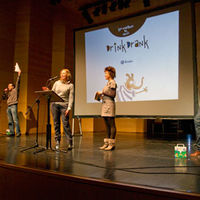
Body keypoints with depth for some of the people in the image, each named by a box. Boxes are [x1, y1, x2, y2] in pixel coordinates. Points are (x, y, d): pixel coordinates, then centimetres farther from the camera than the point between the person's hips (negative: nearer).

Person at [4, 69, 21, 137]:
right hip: (8, 107, 7)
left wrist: (19, 75, -6)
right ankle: (11, 132, 6)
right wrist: (5, 92, 11)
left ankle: (18, 132, -14)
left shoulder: (15, 90, 9)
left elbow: (18, 82, 0)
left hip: (13, 106, -7)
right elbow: (7, 98, 21)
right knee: (10, 121, 4)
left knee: (15, 120, -14)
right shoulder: (9, 93, 28)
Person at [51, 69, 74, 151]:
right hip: (55, 104, 3)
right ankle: (57, 142, 13)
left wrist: (69, 108, -10)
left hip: (64, 105, -3)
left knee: (65, 124, -8)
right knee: (56, 123, 4)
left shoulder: (70, 85, 4)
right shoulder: (57, 83, 13)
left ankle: (70, 142, 1)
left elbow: (71, 97, -1)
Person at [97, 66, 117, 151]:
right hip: (105, 104, 9)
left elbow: (112, 94, -15)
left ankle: (112, 144, -1)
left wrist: (102, 92, -8)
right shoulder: (108, 83, 20)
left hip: (109, 104, -9)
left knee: (111, 125, -5)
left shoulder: (112, 83, -6)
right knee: (107, 125, 10)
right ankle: (107, 143, 15)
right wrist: (102, 95, 9)